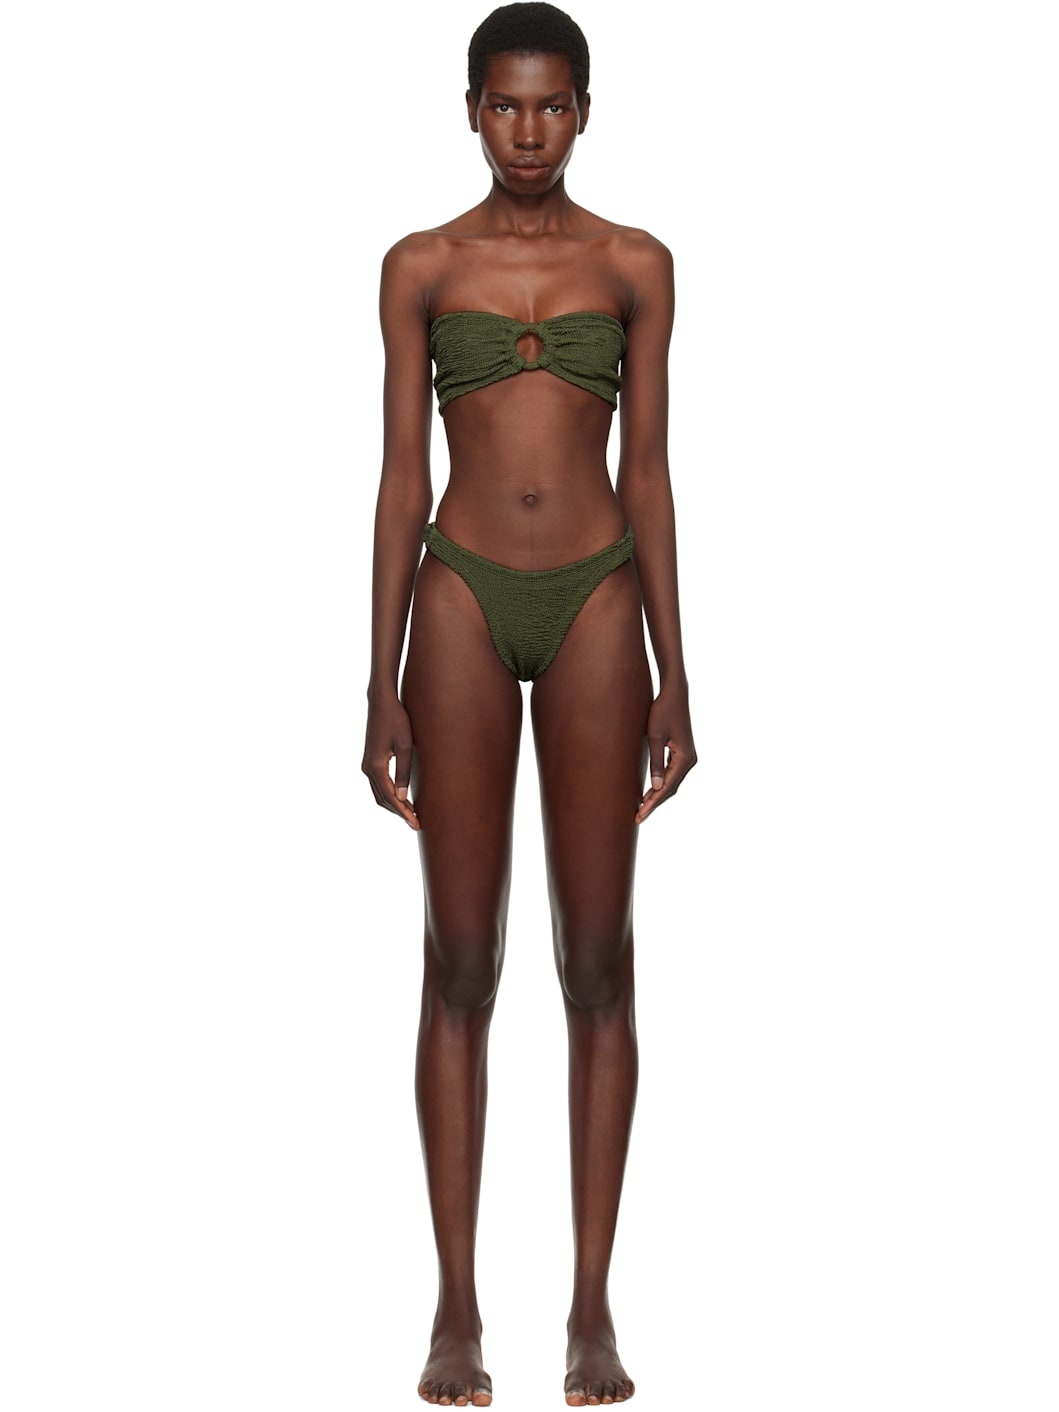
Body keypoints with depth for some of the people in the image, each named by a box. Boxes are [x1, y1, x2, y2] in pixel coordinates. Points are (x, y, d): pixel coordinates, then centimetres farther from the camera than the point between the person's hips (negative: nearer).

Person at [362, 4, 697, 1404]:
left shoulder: (635, 265, 7)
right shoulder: (421, 267, 6)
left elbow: (650, 470, 6)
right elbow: (401, 473, 5)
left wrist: (674, 675, 1)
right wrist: (383, 687, 0)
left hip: (597, 603, 0)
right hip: (464, 601, 0)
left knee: (598, 959, 1)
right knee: (461, 960, 1)